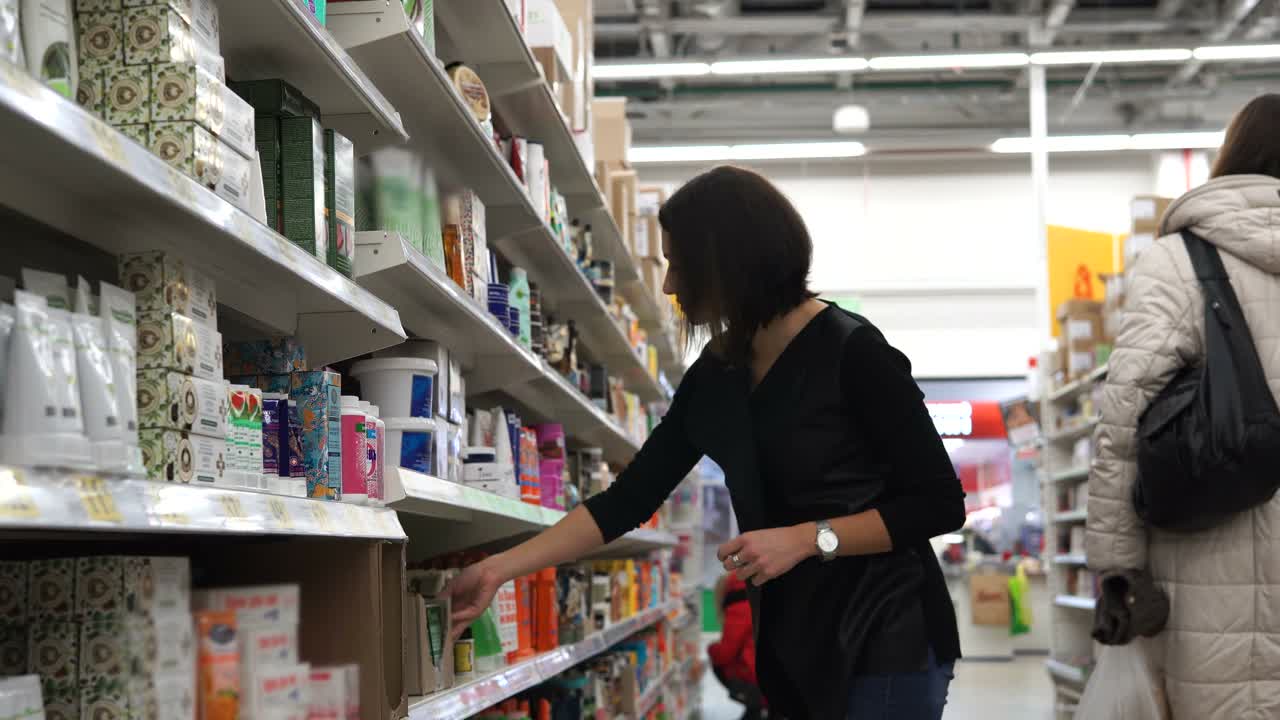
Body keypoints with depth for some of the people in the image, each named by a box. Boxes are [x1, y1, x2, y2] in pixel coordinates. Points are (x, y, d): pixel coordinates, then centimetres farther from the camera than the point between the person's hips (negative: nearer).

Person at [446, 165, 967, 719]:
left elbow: (940, 504, -14)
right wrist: (500, 569, 0)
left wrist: (807, 539, -21)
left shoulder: (851, 352, -15)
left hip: (886, 638, -7)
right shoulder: (715, 376, 6)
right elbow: (629, 499, 5)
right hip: (798, 642, 7)